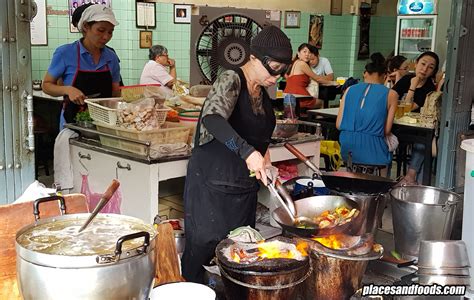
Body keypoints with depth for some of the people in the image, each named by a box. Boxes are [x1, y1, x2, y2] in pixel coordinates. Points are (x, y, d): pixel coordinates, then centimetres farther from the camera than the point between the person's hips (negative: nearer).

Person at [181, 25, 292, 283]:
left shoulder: (262, 92, 9)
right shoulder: (231, 80, -15)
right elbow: (212, 119, -34)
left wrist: (263, 151, 9)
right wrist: (248, 151, -45)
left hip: (244, 184, 8)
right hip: (212, 182, -7)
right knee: (205, 247, -3)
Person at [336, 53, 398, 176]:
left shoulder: (350, 90, 9)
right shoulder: (390, 94, 2)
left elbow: (338, 124, 8)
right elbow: (387, 131, 1)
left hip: (347, 148, 3)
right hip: (372, 151, -3)